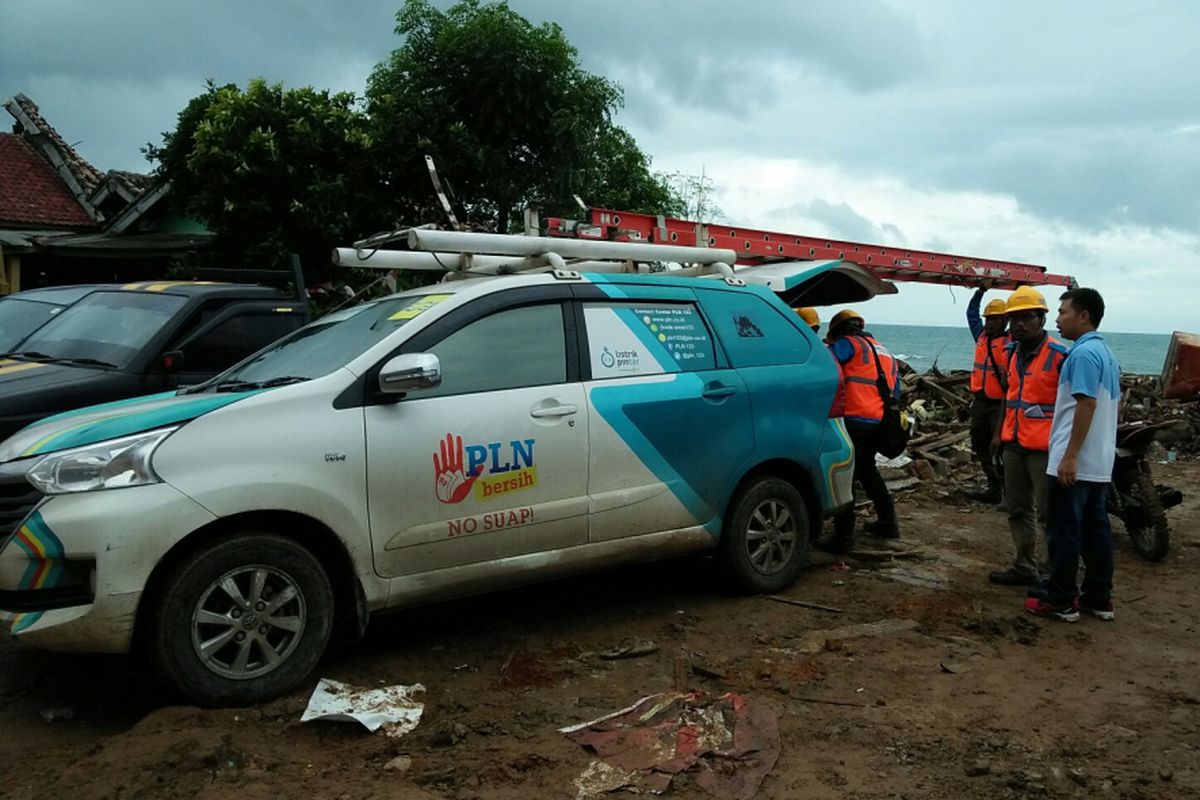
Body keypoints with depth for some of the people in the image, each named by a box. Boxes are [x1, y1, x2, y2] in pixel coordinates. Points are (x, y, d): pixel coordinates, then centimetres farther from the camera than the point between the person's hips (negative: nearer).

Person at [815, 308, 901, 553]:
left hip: (855, 420, -8)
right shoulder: (885, 353, 27)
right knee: (867, 470, 26)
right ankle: (887, 522, 32)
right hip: (879, 422, 8)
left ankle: (843, 537, -11)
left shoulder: (849, 343, 2)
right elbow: (895, 393, 28)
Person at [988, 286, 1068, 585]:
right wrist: (999, 432, 20)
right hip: (1014, 444, 8)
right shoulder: (1013, 353, 11)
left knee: (1048, 514, -2)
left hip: (1044, 448, -8)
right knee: (1018, 510, 15)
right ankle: (1024, 567, 26)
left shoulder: (1059, 355, -13)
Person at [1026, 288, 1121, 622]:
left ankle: (1061, 599, 5)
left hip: (1074, 463, -10)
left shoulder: (1083, 353, -15)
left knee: (1065, 531, -2)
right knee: (1096, 529, 12)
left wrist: (1070, 456, -22)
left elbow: (1086, 404, -22)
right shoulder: (1106, 353, 16)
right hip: (1100, 463, 10)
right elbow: (1114, 404, 19)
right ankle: (1099, 598, 18)